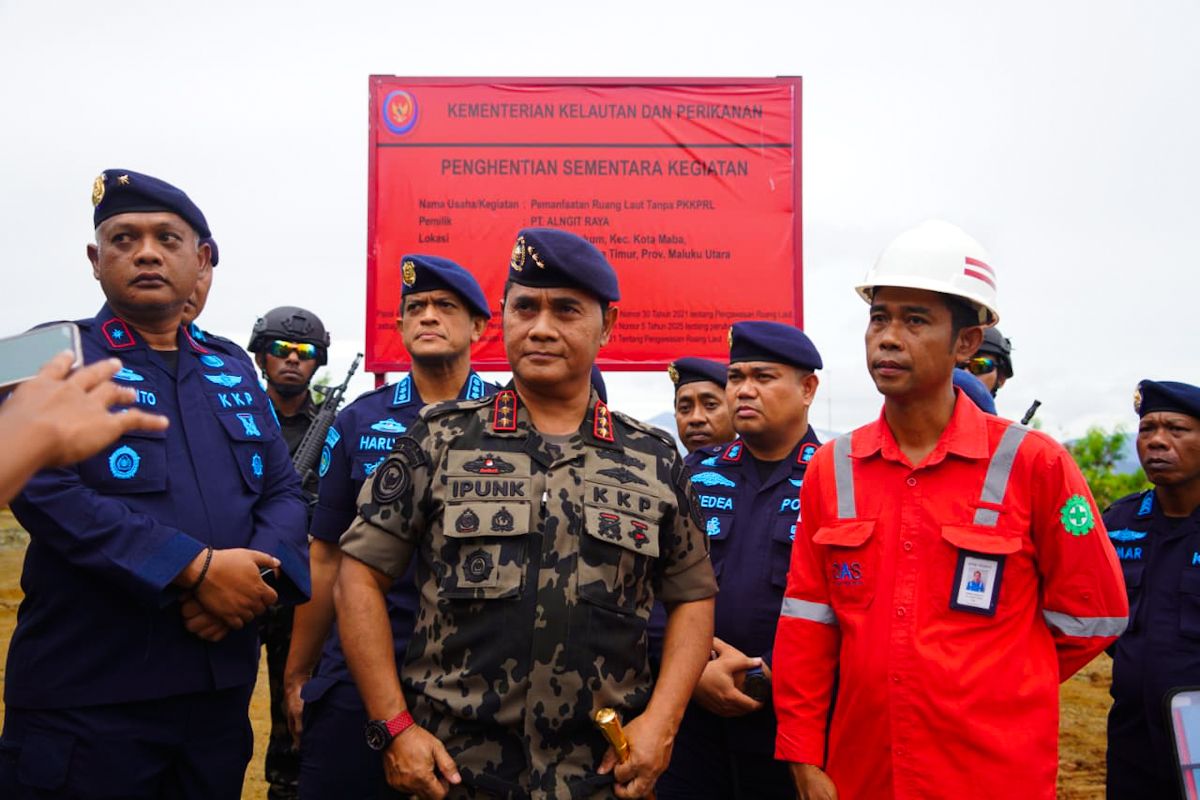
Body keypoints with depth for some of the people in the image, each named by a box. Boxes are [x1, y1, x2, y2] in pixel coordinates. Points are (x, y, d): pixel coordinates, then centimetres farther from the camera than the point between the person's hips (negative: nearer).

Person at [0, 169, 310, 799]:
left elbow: (283, 492, 8)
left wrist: (258, 574, -13)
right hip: (87, 692, -5)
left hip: (223, 684, 5)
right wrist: (196, 569, -22)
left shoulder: (232, 373, 12)